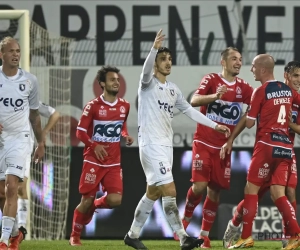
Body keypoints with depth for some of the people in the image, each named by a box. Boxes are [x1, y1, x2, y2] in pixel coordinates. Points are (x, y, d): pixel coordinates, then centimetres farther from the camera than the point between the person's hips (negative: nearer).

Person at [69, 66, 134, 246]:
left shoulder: (124, 106, 5)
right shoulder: (93, 106, -8)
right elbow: (80, 132, -5)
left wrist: (125, 136, 1)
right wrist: (95, 145, -20)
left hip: (114, 163, 4)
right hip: (93, 162, -4)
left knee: (115, 200, -11)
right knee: (87, 200, -3)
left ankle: (93, 206, 22)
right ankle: (75, 236, 15)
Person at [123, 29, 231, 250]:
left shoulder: (173, 89, 15)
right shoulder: (148, 83, -7)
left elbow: (189, 110, 21)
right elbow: (146, 69, -29)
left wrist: (215, 125, 17)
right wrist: (154, 48, -46)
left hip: (167, 145, 8)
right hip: (151, 145, -8)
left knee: (153, 193, 13)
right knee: (169, 191, -13)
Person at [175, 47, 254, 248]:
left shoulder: (243, 87, 6)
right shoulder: (212, 80, -4)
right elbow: (194, 101, -17)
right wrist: (215, 96, -34)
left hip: (223, 148, 4)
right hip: (204, 143, -4)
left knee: (215, 191, 3)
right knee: (199, 186, -15)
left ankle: (205, 235, 12)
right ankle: (185, 220, 10)